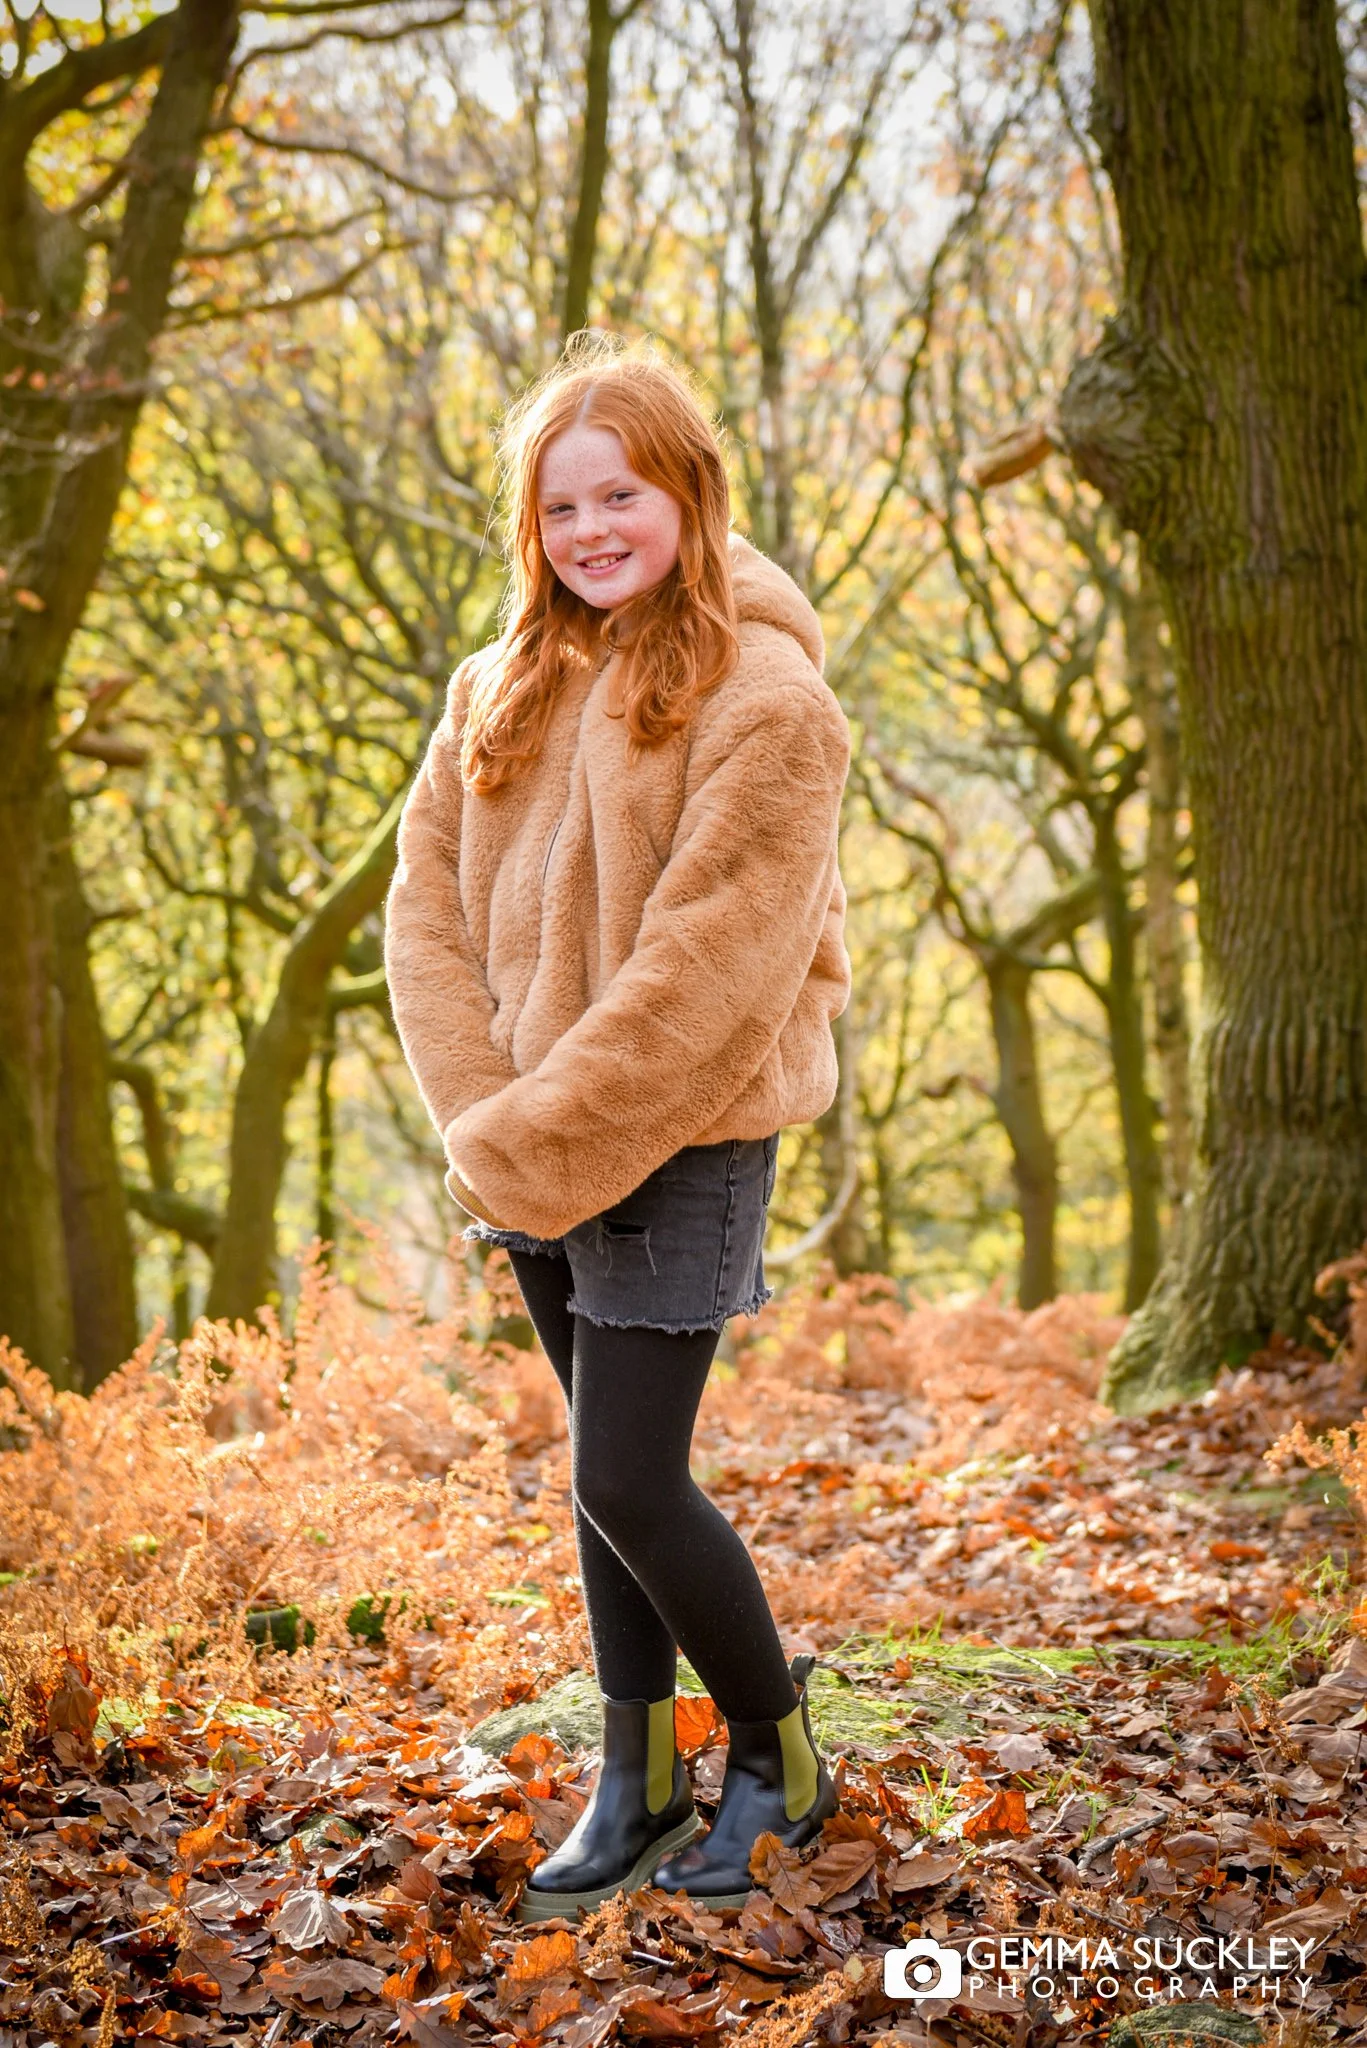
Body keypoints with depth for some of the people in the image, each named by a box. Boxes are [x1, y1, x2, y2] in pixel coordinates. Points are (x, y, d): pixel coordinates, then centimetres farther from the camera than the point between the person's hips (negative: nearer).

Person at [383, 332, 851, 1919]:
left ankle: (780, 1757, 18)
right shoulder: (502, 688, 8)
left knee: (626, 1484, -6)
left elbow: (708, 969, -20)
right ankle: (637, 1780, 29)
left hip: (682, 1143, -6)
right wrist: (482, 1119, -8)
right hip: (533, 1158, 6)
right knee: (604, 1474, 15)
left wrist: (538, 1147, -18)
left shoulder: (762, 698, -14)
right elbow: (427, 898, 5)